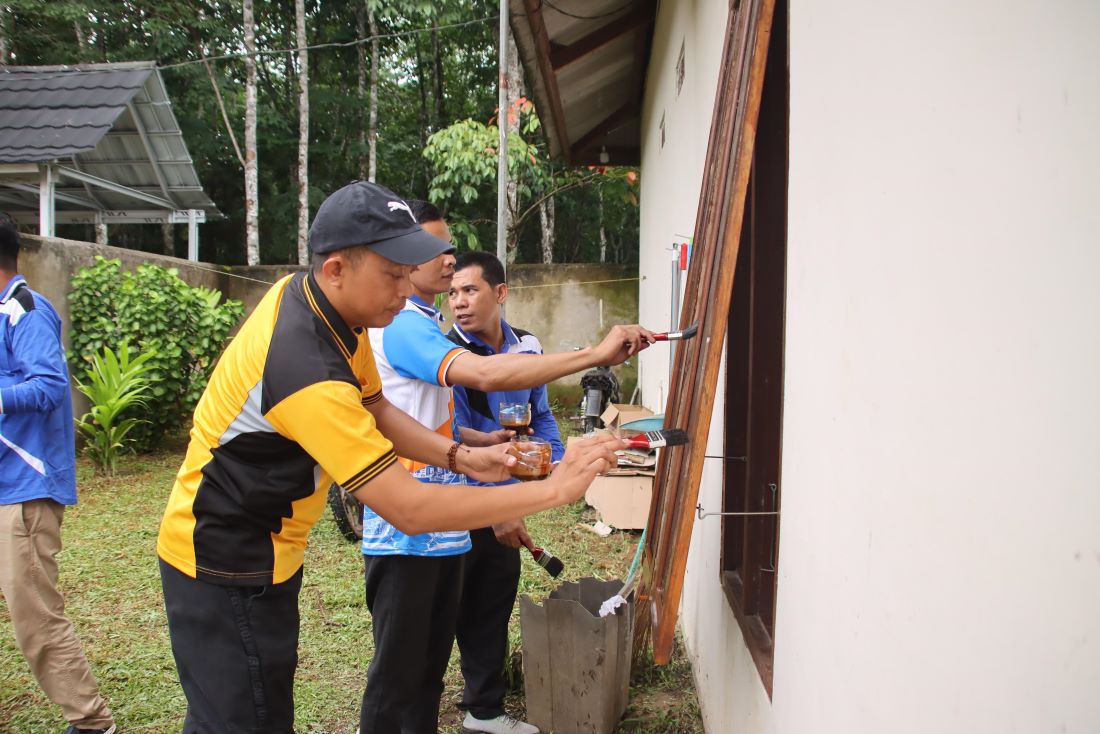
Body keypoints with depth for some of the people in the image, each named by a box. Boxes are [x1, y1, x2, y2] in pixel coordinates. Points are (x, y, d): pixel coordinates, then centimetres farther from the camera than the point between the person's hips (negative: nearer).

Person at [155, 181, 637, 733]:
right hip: (226, 571, -9)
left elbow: (374, 409, 7)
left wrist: (458, 456, -8)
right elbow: (410, 510, -31)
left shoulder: (302, 293, -4)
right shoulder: (309, 372, -33)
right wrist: (552, 490, -27)